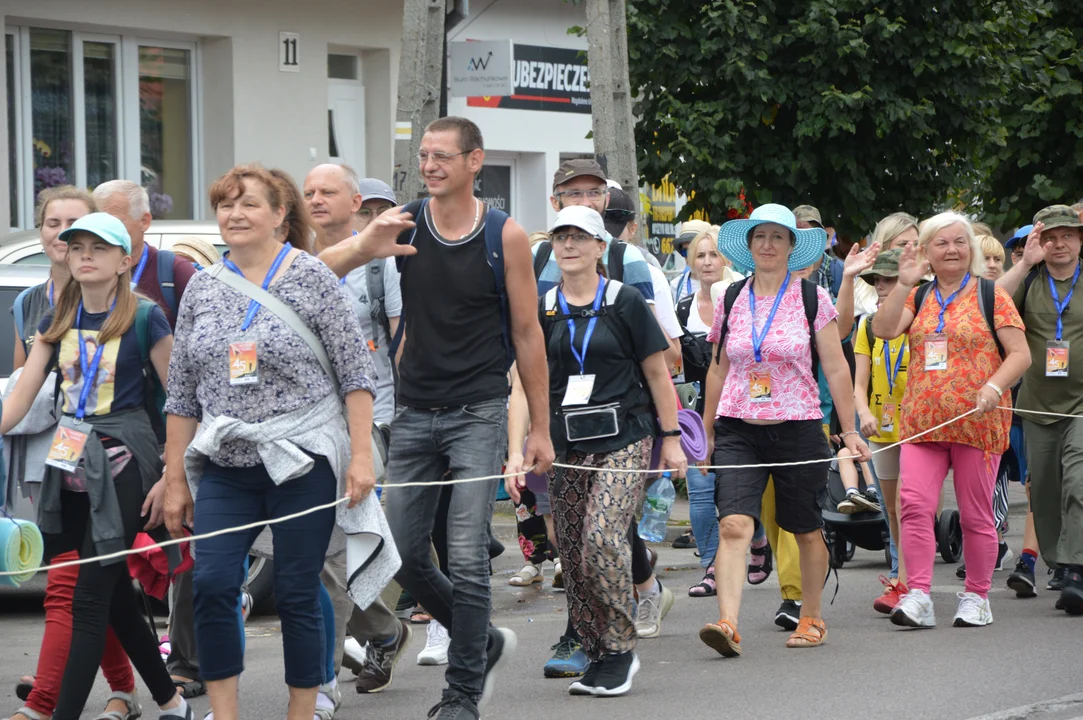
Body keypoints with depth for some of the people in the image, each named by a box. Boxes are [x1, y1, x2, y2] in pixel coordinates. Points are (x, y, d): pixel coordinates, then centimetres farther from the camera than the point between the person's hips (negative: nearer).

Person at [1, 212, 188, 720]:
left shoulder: (144, 320, -7)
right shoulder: (57, 322, 9)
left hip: (122, 463, -6)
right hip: (71, 465, 6)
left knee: (90, 600, -9)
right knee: (115, 596, 13)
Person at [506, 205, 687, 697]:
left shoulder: (624, 303, 0)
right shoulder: (543, 310, 8)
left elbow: (657, 374, 4)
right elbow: (524, 383, 5)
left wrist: (671, 440, 2)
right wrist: (517, 452, -4)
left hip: (623, 440, -4)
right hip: (566, 444, 4)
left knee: (602, 535, -21)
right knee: (572, 554, 2)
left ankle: (620, 648, -9)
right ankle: (598, 656, 13)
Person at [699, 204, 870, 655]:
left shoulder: (813, 298, 1)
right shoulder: (731, 301, 7)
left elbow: (835, 368, 3)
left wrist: (849, 431, 1)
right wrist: (706, 432, 17)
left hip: (798, 428, -1)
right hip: (737, 428, 1)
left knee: (806, 530, 9)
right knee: (733, 525, -17)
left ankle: (811, 618, 28)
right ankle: (728, 624, -26)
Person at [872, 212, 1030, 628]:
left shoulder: (990, 296, 2)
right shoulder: (919, 297, 13)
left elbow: (1020, 353, -1)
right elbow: (883, 330, -3)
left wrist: (994, 386, -18)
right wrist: (904, 283, -10)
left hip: (976, 422, -3)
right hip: (922, 422, 3)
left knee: (976, 514, 4)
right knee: (914, 504, -12)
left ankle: (976, 598, 16)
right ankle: (918, 596, -12)